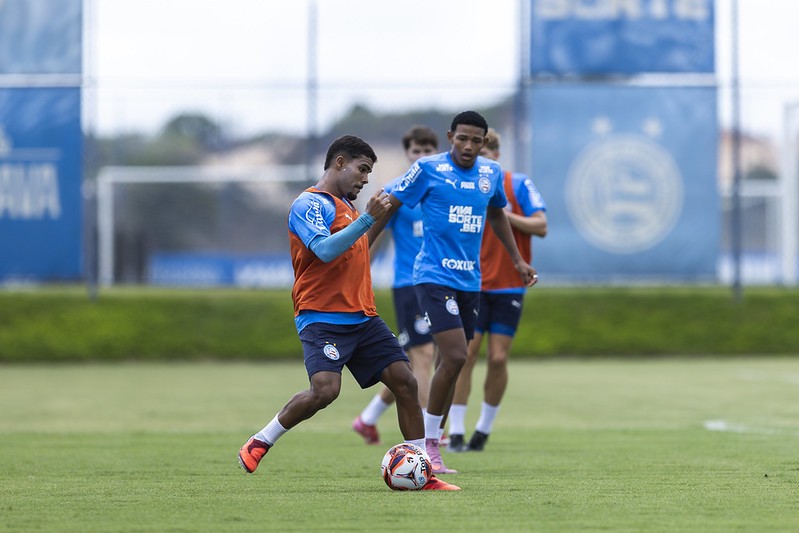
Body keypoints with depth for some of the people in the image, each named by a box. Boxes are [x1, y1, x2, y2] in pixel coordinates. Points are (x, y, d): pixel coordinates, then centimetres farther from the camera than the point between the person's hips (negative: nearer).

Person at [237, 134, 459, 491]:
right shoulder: (310, 204, -8)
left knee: (404, 381, -2)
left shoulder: (346, 205, 21)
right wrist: (367, 218, -25)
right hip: (322, 318, -9)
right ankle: (259, 444, -6)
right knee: (325, 390, -26)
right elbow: (325, 250, -23)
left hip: (363, 318, 9)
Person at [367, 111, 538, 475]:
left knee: (453, 364, 6)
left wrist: (518, 260, 26)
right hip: (434, 277, -6)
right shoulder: (428, 169, -7)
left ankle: (430, 445, 14)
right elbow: (390, 206, 1)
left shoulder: (491, 173, 9)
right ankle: (427, 443, -6)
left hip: (470, 280, 6)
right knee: (455, 358, -17)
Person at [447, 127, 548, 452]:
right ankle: (456, 432, -4)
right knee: (465, 354, -8)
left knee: (498, 358, -3)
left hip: (508, 288, -1)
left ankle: (484, 429, 13)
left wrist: (505, 215, -19)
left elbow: (540, 226, -7)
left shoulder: (518, 185, -2)